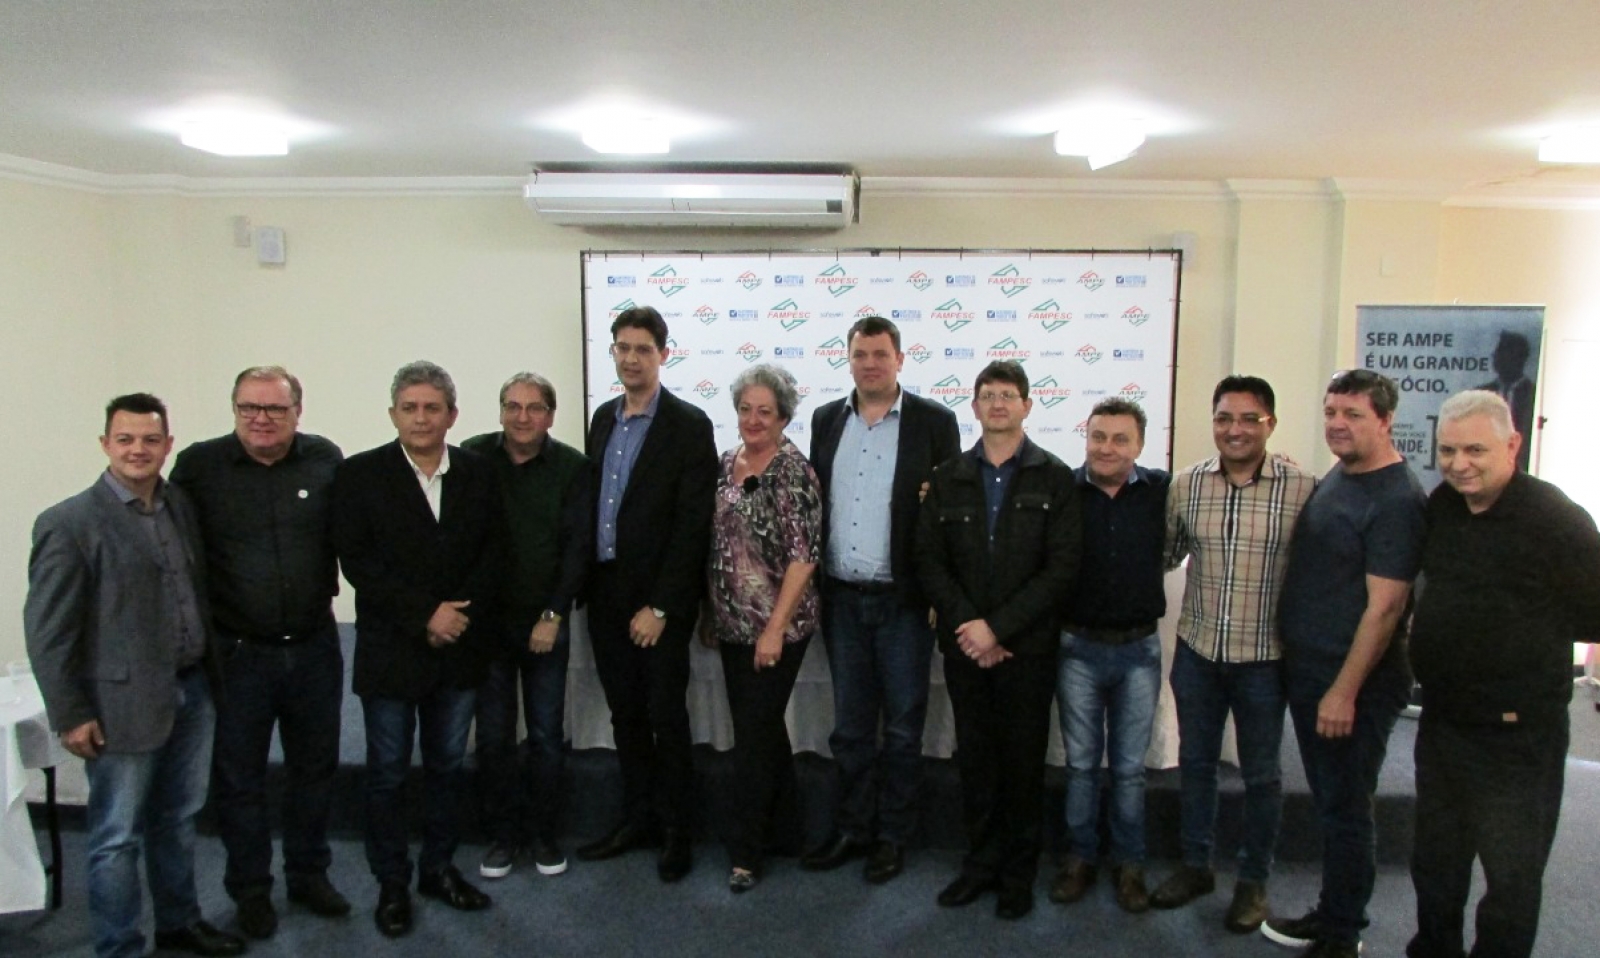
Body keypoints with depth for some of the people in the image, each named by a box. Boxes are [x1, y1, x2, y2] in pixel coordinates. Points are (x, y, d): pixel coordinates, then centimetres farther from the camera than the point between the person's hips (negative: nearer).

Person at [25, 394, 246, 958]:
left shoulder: (181, 506, 5)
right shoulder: (69, 523, -12)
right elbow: (46, 631, -11)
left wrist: (209, 671, 9)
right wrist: (70, 716, -11)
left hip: (193, 691, 6)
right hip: (124, 704, -6)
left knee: (178, 820, 21)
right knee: (118, 838, 8)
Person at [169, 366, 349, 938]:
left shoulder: (326, 460, -1)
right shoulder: (199, 466, -6)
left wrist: (329, 591, -1)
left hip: (314, 649, 2)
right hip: (236, 653, -2)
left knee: (315, 767, 16)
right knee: (239, 777, 12)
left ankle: (309, 873, 36)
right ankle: (250, 889, 31)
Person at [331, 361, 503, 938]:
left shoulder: (479, 473, 3)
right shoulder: (360, 474, -5)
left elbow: (493, 552, 1)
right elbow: (357, 560, -11)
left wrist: (460, 613, -13)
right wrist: (425, 615, -16)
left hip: (459, 649, 3)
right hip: (390, 649, -2)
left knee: (447, 766, 15)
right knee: (388, 772, 9)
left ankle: (439, 868, 30)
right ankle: (391, 883, 24)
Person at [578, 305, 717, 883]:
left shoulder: (688, 425, -10)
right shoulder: (602, 419, 11)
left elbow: (692, 525, -14)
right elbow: (593, 503, 13)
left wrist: (659, 607, -16)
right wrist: (586, 589, 7)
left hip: (658, 599, -6)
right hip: (606, 593, 6)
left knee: (666, 716, 3)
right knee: (625, 714, 15)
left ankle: (676, 831, 19)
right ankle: (637, 819, 29)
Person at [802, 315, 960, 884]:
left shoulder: (934, 422, -3)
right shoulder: (826, 420, 8)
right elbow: (815, 500, 10)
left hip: (902, 602, -3)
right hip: (841, 600, 4)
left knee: (902, 727, 8)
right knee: (849, 726, 14)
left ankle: (893, 837, 23)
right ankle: (852, 829, 28)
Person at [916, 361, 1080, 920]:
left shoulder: (1054, 479, -2)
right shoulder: (948, 478, 6)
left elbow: (1061, 568, -9)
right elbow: (928, 560, 2)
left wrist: (997, 627, -14)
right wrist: (967, 625, -10)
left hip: (1027, 647, -2)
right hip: (964, 644, 2)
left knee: (1023, 762, 7)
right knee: (974, 758, 11)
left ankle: (1018, 874, 23)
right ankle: (980, 862, 27)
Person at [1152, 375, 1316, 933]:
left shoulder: (1303, 488, -12)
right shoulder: (1186, 484, -1)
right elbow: (1165, 554, 10)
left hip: (1264, 658, -3)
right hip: (1197, 651, 3)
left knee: (1260, 775, 13)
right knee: (1195, 762, 17)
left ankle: (1253, 881, 32)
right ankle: (1195, 865, 36)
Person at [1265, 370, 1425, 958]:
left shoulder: (1397, 499, -18)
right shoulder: (1336, 476, 10)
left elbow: (1384, 606, -20)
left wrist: (1345, 691, -20)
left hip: (1353, 682, -8)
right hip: (1306, 669, 8)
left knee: (1346, 810, 4)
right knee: (1329, 803, 19)